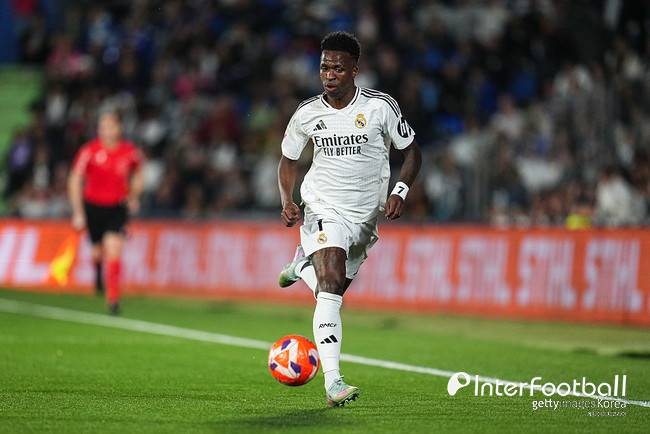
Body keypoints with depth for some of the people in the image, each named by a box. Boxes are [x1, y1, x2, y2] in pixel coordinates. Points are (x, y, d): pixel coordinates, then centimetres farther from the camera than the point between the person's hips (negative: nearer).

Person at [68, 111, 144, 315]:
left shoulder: (130, 151, -6)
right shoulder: (89, 151, -12)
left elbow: (137, 174, 16)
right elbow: (75, 180, -7)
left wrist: (133, 197, 9)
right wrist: (78, 212, -10)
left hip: (117, 207, 0)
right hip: (93, 206, 0)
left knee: (113, 250, -16)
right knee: (98, 251, 11)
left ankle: (113, 299, -12)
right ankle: (98, 273, 50)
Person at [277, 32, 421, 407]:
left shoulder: (380, 107, -8)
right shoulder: (307, 114, -4)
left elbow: (412, 151, 4)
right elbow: (289, 160, 11)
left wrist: (400, 192, -12)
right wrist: (288, 202, -6)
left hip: (365, 217, 2)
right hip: (324, 210, -2)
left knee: (333, 289, 15)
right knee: (331, 284, -24)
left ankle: (303, 265, 52)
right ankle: (333, 382, -32)